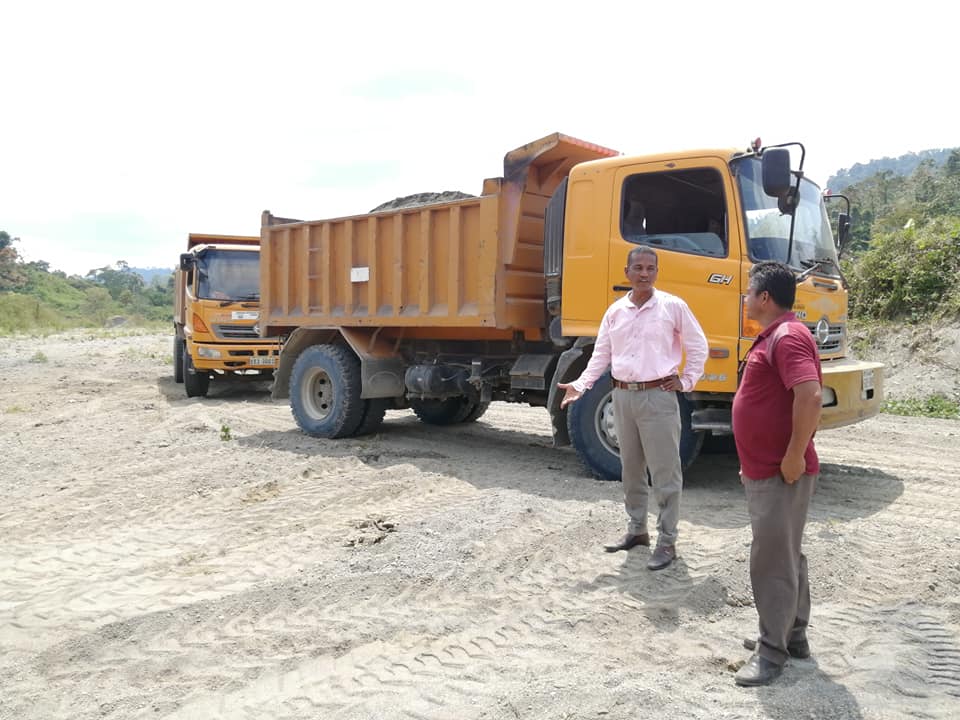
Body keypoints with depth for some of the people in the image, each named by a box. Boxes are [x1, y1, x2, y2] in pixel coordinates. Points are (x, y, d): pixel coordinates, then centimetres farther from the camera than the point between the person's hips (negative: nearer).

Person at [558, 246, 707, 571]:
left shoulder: (673, 306, -4)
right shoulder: (615, 311, 7)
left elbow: (698, 347, 2)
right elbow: (601, 354, 9)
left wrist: (686, 382, -2)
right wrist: (581, 385, -1)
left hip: (658, 397, -5)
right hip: (623, 397, 5)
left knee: (665, 471, -1)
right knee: (631, 468, 15)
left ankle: (667, 540, 8)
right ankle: (636, 529, 29)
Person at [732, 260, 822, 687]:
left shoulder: (788, 336, -18)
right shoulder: (773, 336, 15)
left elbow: (810, 396, -31)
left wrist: (795, 456, -26)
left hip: (780, 474, -11)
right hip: (765, 471, 11)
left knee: (771, 561, -2)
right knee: (785, 555, 18)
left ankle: (772, 651, 8)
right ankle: (792, 635, 31)